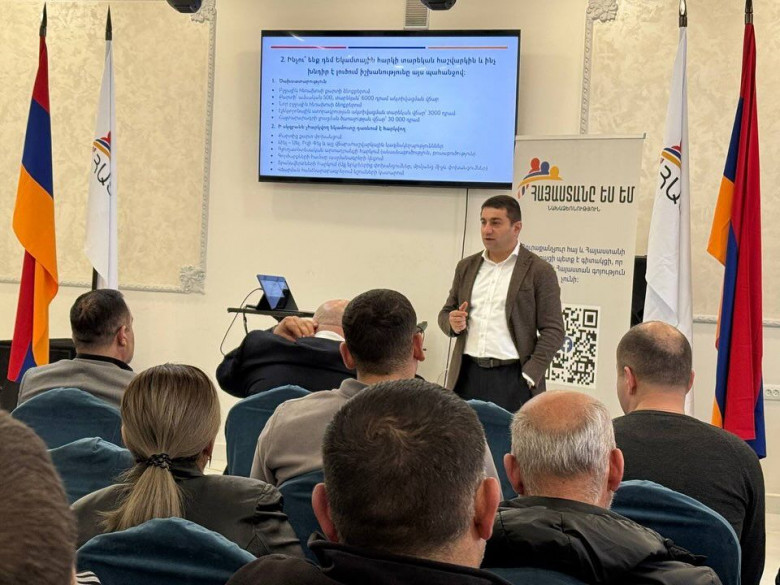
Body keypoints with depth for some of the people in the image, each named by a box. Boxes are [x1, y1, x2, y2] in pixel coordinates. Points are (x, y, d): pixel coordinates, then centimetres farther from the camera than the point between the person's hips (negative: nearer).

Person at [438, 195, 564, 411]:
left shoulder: (539, 271, 0)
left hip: (512, 378, -4)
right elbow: (446, 313, 22)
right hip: (467, 376, 4)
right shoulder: (467, 267, 15)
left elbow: (553, 331, -3)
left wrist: (529, 376, -11)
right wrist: (452, 322, -2)